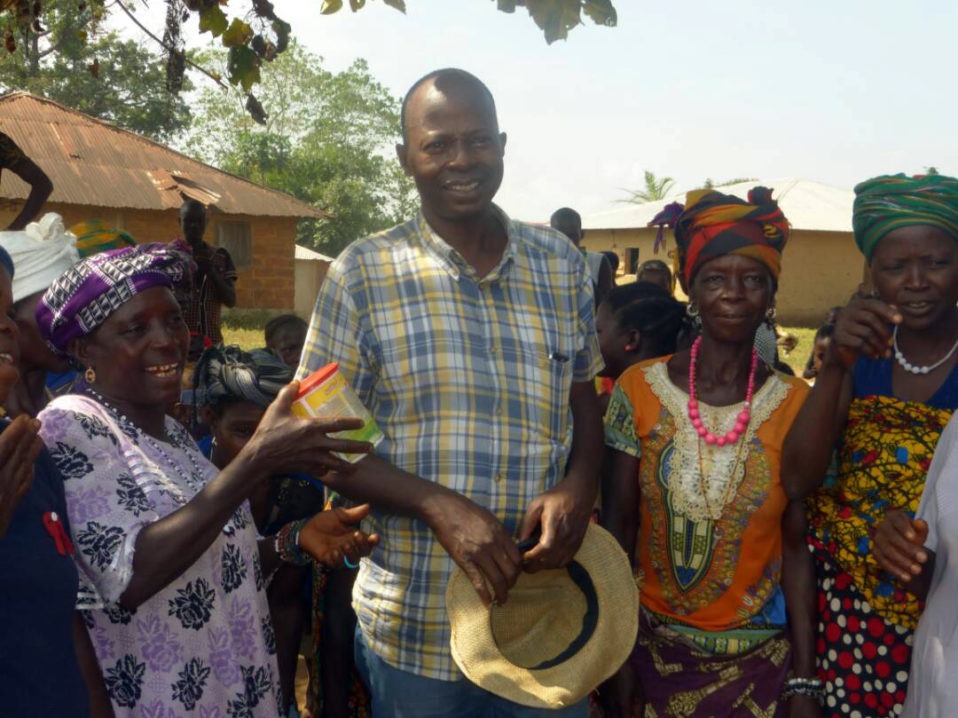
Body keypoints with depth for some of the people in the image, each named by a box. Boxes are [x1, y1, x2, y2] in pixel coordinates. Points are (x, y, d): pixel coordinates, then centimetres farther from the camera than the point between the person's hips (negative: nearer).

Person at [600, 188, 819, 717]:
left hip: (760, 659, 0)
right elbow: (617, 527, -5)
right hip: (651, 648, 0)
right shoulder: (639, 389, -8)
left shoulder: (795, 405, -7)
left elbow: (796, 547, -5)